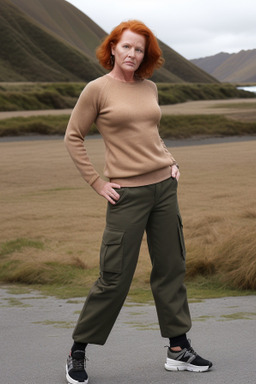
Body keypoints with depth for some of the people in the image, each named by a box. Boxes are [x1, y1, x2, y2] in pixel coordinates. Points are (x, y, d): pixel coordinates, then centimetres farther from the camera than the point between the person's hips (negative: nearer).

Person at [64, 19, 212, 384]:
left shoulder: (149, 88, 10)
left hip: (164, 186, 6)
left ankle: (178, 349, 19)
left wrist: (170, 162, 11)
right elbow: (73, 138, -1)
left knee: (171, 267, 9)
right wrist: (96, 183, -5)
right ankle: (78, 351, 12)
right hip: (127, 193, -6)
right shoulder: (97, 89, -6)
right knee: (115, 278, -4)